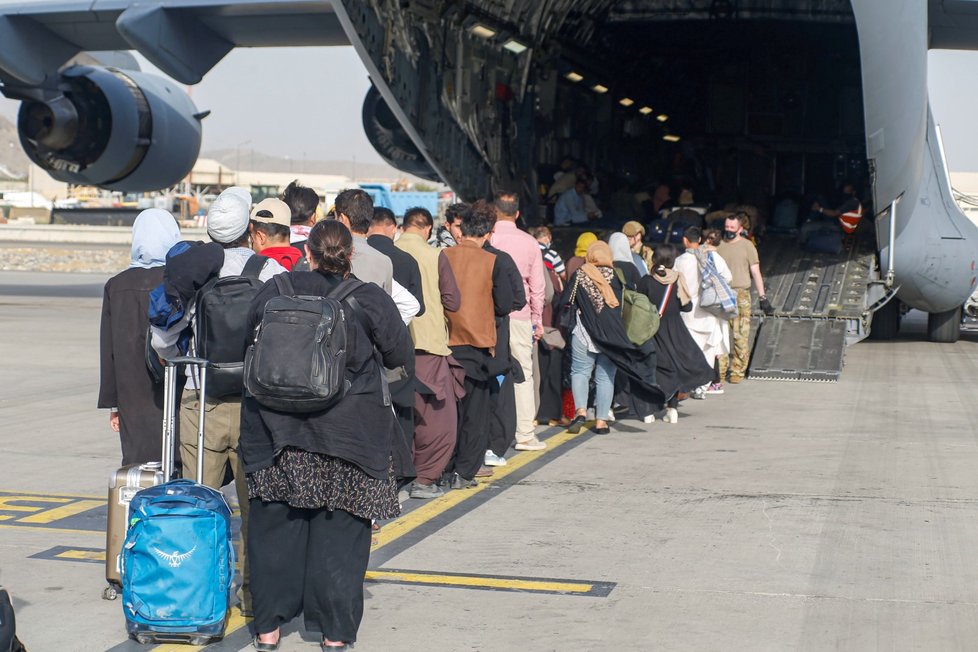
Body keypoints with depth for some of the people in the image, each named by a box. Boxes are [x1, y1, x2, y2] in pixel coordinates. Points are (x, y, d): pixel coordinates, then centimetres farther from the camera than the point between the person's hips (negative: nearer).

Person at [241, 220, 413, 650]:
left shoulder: (274, 291, 1)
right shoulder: (369, 300, -4)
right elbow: (400, 354, 5)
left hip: (277, 430, 2)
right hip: (348, 433, -2)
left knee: (275, 526, 11)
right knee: (339, 531, 6)